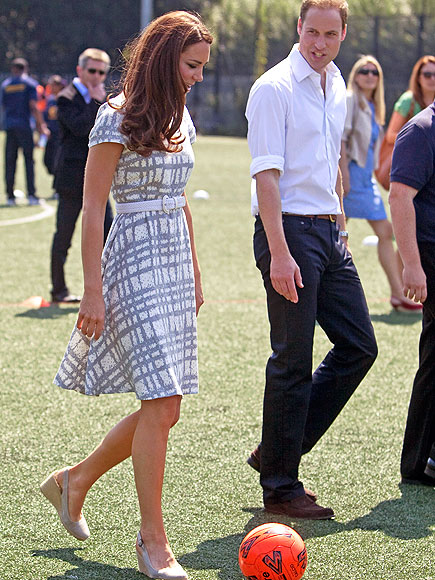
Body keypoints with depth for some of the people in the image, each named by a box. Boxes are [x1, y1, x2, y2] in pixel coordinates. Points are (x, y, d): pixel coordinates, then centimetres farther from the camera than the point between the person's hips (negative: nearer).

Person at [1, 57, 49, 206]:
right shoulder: (30, 83, 0)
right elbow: (33, 106, -8)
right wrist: (41, 125, -3)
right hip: (25, 125, -3)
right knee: (29, 160, 0)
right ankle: (31, 195, -8)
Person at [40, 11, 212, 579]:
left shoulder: (179, 118, 13)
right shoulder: (117, 119, -10)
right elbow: (92, 209, -11)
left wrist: (194, 271, 21)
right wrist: (93, 292, -14)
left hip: (175, 267, 8)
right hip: (134, 265, -8)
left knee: (162, 407, 6)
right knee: (162, 406, -11)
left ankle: (75, 481, 27)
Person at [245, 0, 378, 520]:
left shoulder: (337, 88, 14)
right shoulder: (274, 88, -11)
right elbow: (266, 175, -17)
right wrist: (279, 253, -24)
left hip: (328, 230, 8)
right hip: (289, 229, -8)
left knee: (359, 346, 9)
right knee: (293, 361, -4)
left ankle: (277, 451, 19)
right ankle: (280, 487, 7)